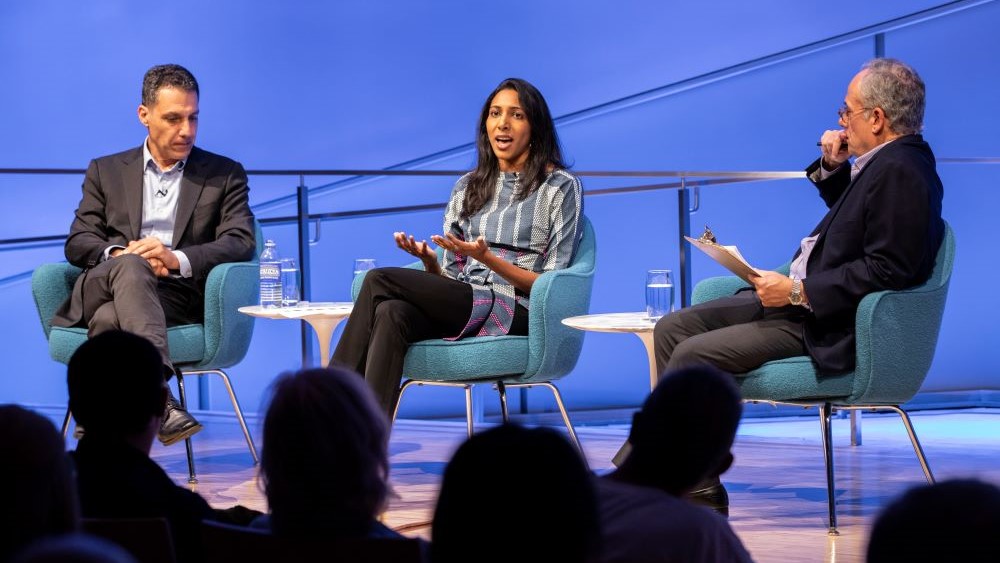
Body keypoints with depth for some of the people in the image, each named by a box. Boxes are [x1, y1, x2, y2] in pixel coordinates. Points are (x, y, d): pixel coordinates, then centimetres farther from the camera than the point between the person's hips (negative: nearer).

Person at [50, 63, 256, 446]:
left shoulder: (225, 175, 16)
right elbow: (78, 242, 11)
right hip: (102, 286, 1)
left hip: (180, 296, -1)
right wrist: (119, 254, -14)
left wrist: (176, 259, -17)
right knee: (129, 266, -38)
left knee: (110, 317, -36)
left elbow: (241, 243, 1)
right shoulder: (107, 171, 22)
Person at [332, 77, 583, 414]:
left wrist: (487, 258, -17)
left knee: (380, 281, -23)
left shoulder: (561, 187, 4)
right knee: (391, 314, -33)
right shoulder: (467, 188, 21)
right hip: (461, 306, 5)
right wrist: (429, 261, -6)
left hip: (516, 315, -5)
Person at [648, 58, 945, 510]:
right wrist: (832, 167, 11)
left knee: (691, 357, -21)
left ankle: (700, 497, -8)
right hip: (798, 297, 11)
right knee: (671, 330, 7)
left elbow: (886, 270, -27)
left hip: (825, 325, -11)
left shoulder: (901, 171, -20)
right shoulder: (883, 161, 12)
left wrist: (798, 292, -23)